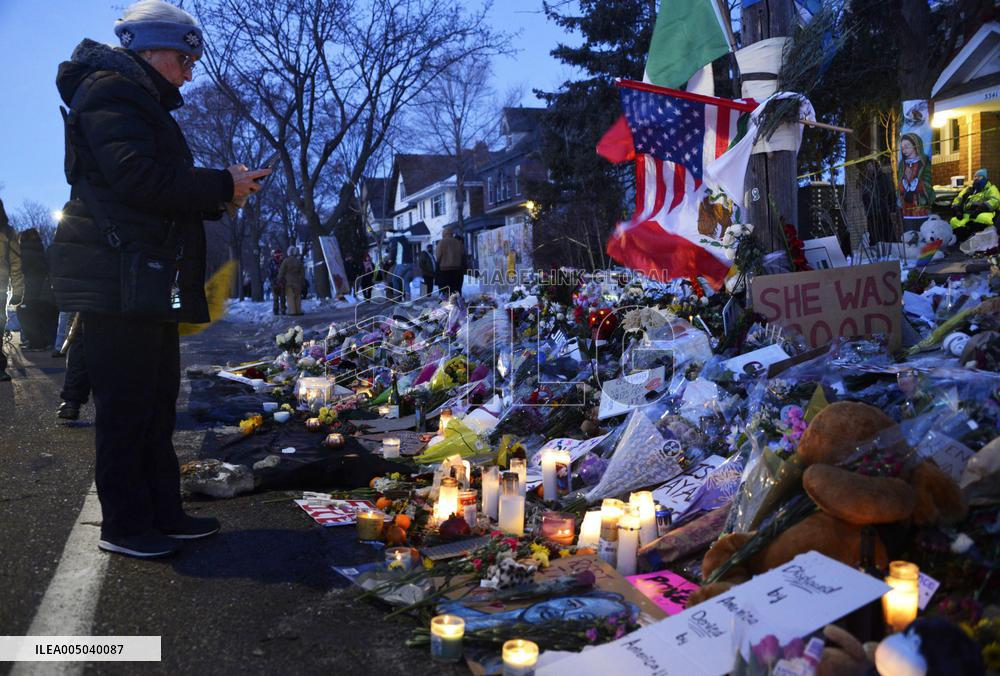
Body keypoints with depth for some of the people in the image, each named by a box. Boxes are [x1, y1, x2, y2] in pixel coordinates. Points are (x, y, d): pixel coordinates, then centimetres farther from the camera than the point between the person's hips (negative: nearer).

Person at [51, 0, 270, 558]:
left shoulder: (144, 104, 25)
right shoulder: (110, 90, -6)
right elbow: (136, 177, -20)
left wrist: (221, 194, 9)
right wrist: (222, 185, -13)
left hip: (149, 283, 11)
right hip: (119, 279, -11)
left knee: (158, 401, 12)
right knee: (126, 403, -5)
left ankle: (163, 513, 20)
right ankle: (124, 524, 4)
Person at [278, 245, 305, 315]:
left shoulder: (286, 261, -6)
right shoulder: (299, 261, 7)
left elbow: (281, 272, -5)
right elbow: (302, 272, 11)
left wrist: (280, 280, 3)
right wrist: (302, 282, 17)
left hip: (288, 282, -3)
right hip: (297, 282, 3)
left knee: (290, 297, -3)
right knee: (297, 297, 9)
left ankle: (292, 311, -8)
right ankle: (298, 311, 9)